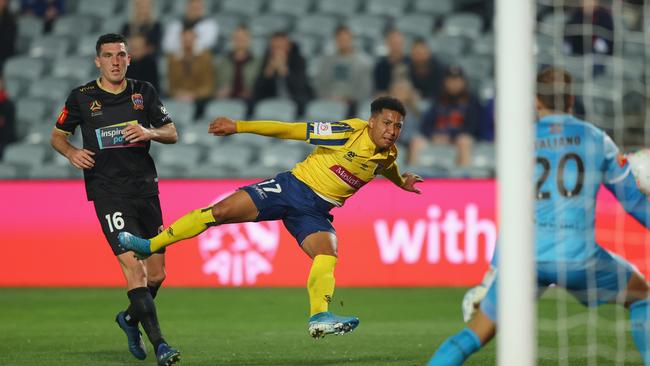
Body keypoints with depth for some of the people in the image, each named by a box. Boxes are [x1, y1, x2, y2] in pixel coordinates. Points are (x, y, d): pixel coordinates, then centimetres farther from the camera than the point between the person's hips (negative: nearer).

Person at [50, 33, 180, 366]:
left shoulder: (144, 92, 9)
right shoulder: (81, 97, 2)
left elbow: (172, 134, 12)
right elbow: (57, 135, 13)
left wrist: (150, 132, -10)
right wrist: (72, 153, -8)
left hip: (145, 189, 4)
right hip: (108, 192, -4)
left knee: (157, 274, 7)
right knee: (133, 266, -18)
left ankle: (130, 318, 37)